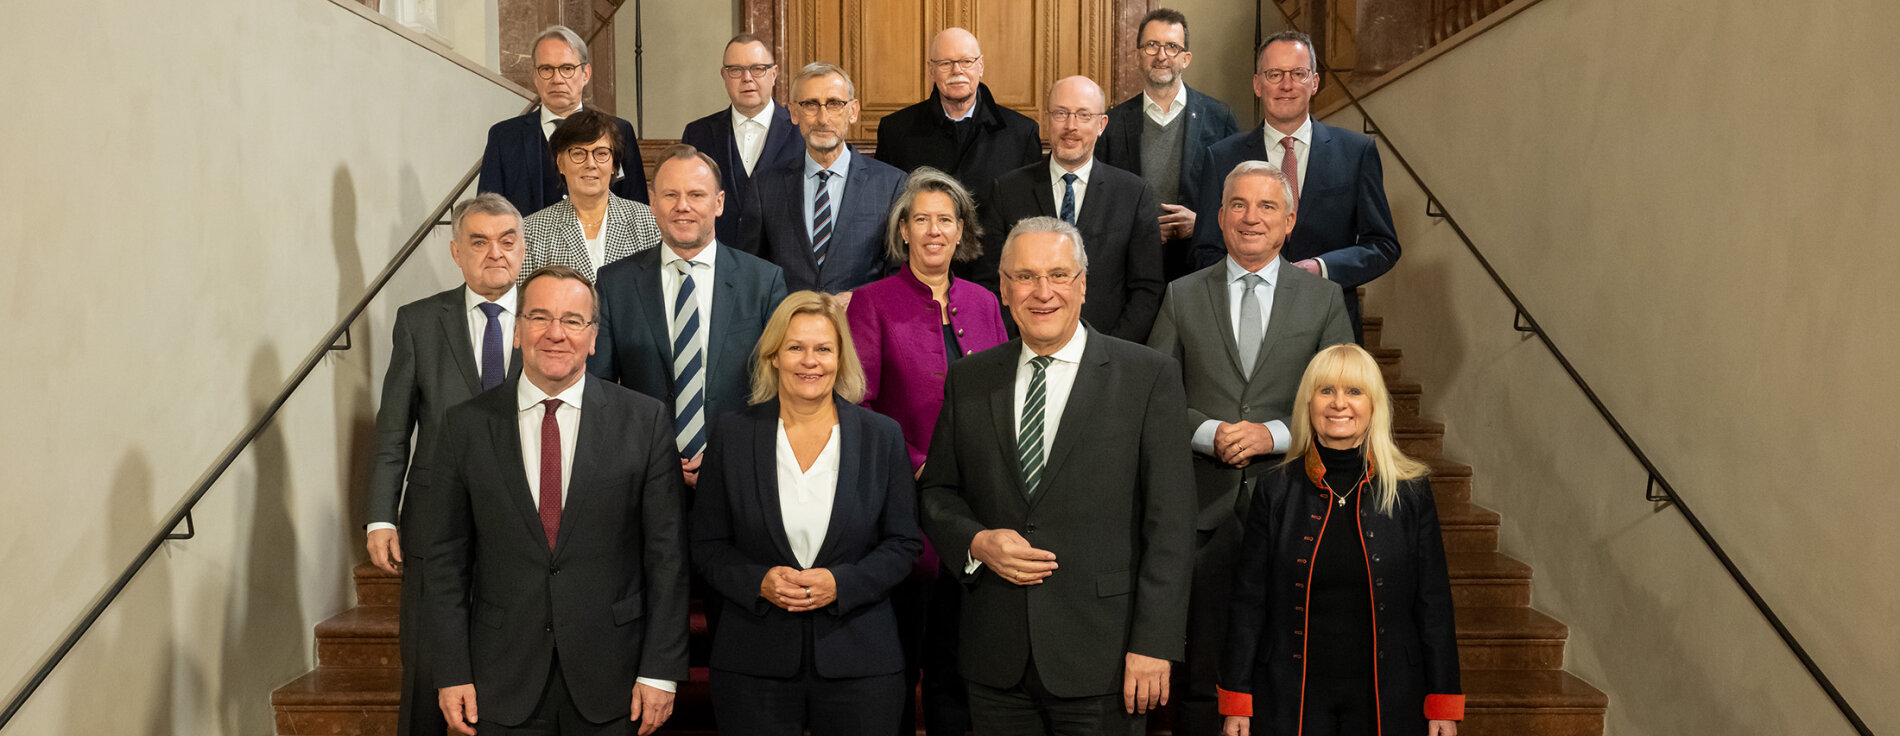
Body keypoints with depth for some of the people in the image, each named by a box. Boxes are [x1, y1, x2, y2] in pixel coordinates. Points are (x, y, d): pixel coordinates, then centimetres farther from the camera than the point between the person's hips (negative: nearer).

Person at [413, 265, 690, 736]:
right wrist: (452, 674, -3)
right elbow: (445, 559, 2)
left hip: (610, 680, -1)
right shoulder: (466, 426, 1)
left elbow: (666, 555, -4)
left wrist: (660, 672, -7)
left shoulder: (645, 420, -3)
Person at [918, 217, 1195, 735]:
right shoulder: (968, 381, 8)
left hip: (1101, 659, -3)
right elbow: (937, 491, 14)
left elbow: (1170, 522, -6)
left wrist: (1153, 644, -12)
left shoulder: (1149, 376, -3)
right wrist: (976, 542, -7)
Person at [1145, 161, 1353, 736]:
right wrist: (1208, 432, -13)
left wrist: (1273, 434, -11)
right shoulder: (1183, 297, 8)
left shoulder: (1322, 299, 7)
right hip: (1204, 503, 0)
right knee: (1202, 671, 5)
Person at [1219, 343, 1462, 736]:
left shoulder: (1411, 492, 0)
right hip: (1291, 700, 0)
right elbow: (1248, 601, 2)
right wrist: (1236, 703, -1)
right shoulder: (1275, 490, 0)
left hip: (1387, 702, 0)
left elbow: (1434, 604, 3)